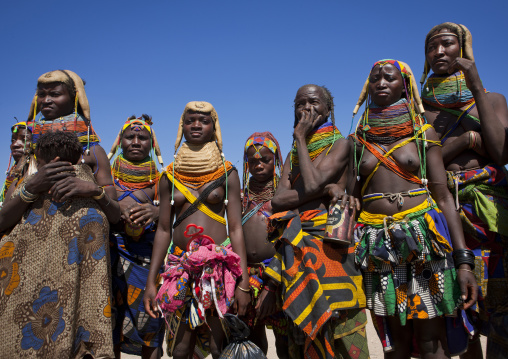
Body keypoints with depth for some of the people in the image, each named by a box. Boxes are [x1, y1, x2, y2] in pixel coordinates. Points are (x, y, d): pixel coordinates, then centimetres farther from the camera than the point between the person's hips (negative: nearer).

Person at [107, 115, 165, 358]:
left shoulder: (161, 179, 9)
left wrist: (157, 212, -19)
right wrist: (118, 206, -19)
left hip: (149, 258, 0)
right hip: (112, 254, 0)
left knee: (149, 324, -1)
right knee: (110, 319, -2)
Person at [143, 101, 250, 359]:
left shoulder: (227, 173, 3)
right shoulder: (170, 176, 9)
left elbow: (236, 228, 0)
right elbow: (163, 229, 9)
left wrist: (244, 281, -7)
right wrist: (150, 282, 5)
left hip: (220, 265, -2)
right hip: (180, 267, 2)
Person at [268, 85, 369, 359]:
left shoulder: (340, 144, 4)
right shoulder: (294, 153, 20)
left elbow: (312, 183, -13)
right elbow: (278, 200, 4)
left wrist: (301, 137, -2)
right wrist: (325, 190, -10)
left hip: (329, 244, -5)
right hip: (296, 248, 5)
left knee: (338, 326, -8)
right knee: (303, 329, 8)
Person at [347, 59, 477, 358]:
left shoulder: (423, 134, 6)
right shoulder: (359, 140, 11)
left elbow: (443, 197, 1)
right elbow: (353, 196, 10)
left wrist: (464, 260, -6)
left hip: (422, 236, -1)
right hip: (377, 242, 2)